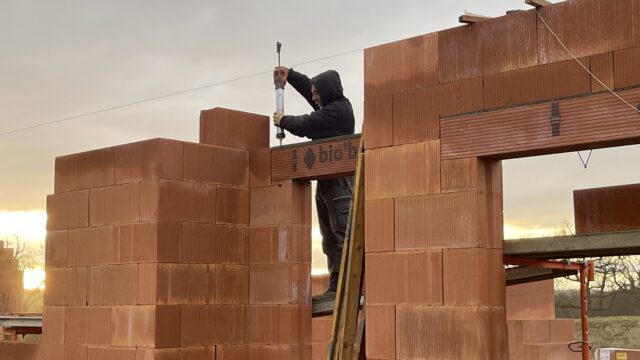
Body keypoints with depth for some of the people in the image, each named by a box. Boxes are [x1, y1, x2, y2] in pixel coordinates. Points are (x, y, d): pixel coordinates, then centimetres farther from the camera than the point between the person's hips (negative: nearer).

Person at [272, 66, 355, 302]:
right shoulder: (332, 106, 19)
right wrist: (289, 75, 28)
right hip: (328, 179, 10)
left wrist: (283, 121, 7)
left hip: (337, 179, -10)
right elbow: (308, 88, 35)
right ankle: (335, 288, 9)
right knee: (330, 238, 8)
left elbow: (305, 125, -11)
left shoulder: (338, 110, -11)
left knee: (342, 234, -15)